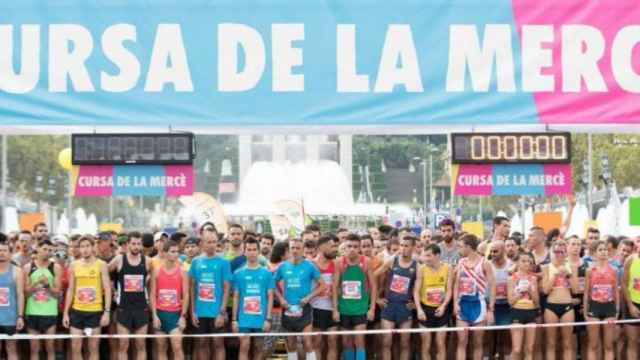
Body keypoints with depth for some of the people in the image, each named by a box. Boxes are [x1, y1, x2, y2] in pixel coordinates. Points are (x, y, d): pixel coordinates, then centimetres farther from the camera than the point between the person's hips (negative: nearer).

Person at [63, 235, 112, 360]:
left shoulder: (101, 265, -2)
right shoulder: (74, 265, 7)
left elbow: (107, 289, -4)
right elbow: (70, 290, 10)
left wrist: (107, 311, -12)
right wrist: (66, 312, 5)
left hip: (95, 311, -2)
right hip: (77, 311, 3)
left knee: (93, 348, 4)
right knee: (75, 348, 1)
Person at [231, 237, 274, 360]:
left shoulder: (266, 273, 3)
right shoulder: (238, 273, 4)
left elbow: (270, 297, 3)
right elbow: (236, 297, 6)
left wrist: (268, 319, -3)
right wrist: (234, 319, 1)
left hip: (260, 319, 1)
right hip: (244, 318, -1)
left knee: (258, 348, 9)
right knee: (244, 347, -7)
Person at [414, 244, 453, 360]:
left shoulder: (447, 269, -5)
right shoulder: (422, 269, -7)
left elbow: (449, 290, -4)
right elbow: (416, 291, -7)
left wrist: (443, 306, -18)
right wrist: (419, 309, -19)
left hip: (441, 310, 1)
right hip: (426, 309, 0)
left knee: (440, 344, 4)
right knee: (426, 345, 5)